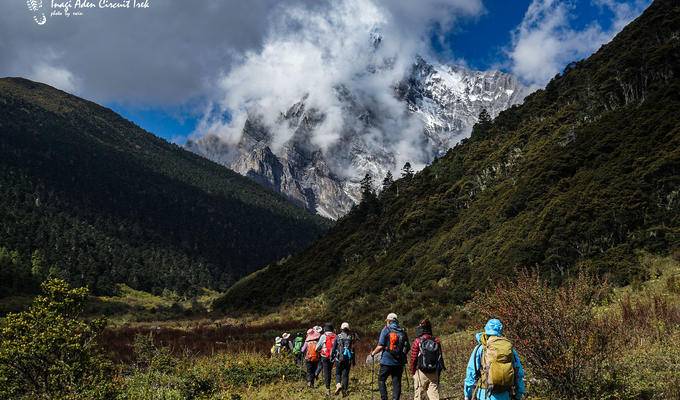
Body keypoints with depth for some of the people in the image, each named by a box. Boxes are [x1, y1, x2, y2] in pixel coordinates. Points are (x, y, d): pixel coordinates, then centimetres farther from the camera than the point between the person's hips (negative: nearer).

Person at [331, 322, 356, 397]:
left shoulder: (338, 337, -2)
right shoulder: (351, 337, 2)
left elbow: (334, 348, 0)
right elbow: (353, 349, 4)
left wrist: (332, 357, 9)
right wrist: (354, 360, 11)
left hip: (339, 358, -1)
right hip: (348, 359, 1)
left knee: (338, 373, 12)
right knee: (345, 374, 7)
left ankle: (338, 385, -12)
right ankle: (345, 390, 6)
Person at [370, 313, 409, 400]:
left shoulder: (386, 330, -6)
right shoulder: (402, 332, 5)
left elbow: (380, 346, -11)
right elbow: (407, 347, 8)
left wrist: (373, 353, 5)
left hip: (387, 361, -3)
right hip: (399, 362, 4)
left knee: (381, 380, 8)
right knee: (397, 382, 8)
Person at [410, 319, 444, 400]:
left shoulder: (417, 341, -9)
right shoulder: (437, 341, 3)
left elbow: (413, 359, -7)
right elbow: (440, 358, 7)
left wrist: (412, 372, 7)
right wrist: (438, 373, 16)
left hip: (421, 373, -3)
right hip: (434, 373, 3)